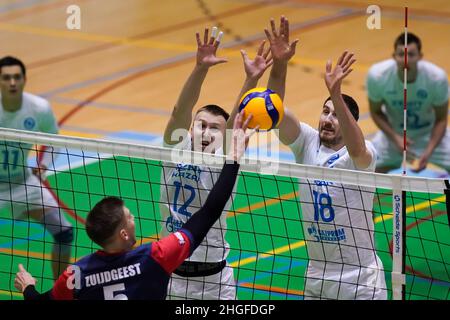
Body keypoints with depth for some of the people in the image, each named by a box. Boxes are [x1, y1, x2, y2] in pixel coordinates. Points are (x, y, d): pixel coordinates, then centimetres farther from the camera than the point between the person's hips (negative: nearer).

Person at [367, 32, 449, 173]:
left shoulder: (437, 77, -30)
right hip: (393, 133, 0)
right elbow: (376, 112, -10)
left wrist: (428, 152, -28)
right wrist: (395, 138, -24)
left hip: (429, 134, 0)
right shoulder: (377, 75, -28)